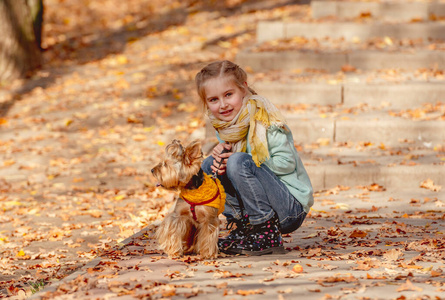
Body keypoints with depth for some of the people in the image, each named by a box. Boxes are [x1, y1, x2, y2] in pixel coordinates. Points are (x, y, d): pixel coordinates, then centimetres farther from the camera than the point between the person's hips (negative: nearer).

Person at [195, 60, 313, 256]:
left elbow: (286, 163, -20)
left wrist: (235, 160, -21)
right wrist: (220, 152, -14)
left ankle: (267, 235, -20)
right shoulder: (223, 125, 4)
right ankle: (242, 229, -2)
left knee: (239, 163, -27)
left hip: (292, 207, -8)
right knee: (208, 166, 0)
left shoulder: (262, 119, -17)